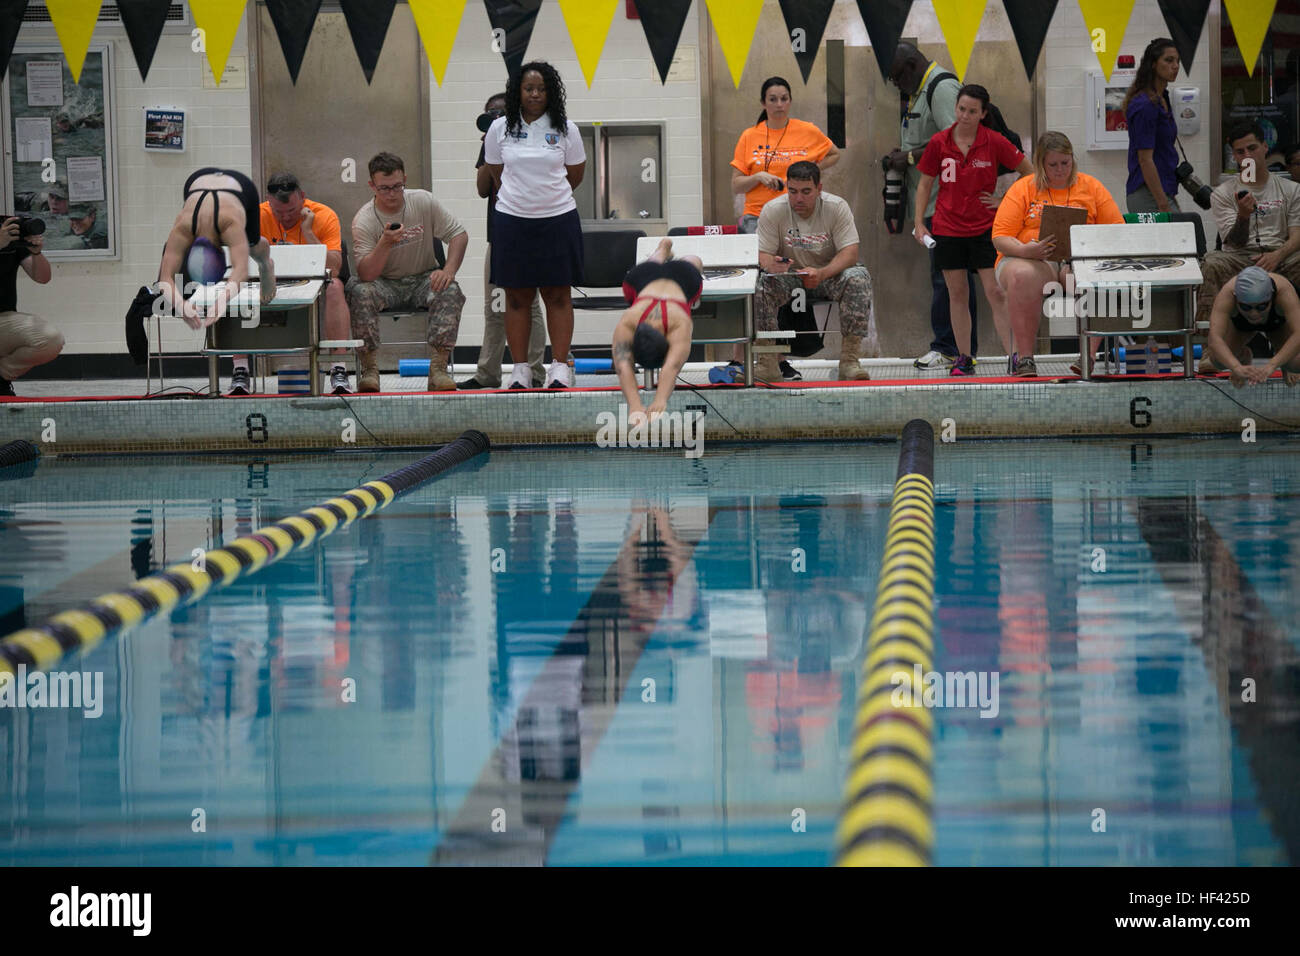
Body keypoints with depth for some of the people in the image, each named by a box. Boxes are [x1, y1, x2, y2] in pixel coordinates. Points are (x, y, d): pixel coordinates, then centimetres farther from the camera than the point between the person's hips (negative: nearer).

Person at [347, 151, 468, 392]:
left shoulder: (424, 201, -6)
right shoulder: (364, 220, -13)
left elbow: (459, 234, -1)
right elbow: (366, 274, -22)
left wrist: (449, 270, -18)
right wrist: (385, 243, -38)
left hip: (424, 280, 1)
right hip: (385, 285, -1)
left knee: (450, 291, -30)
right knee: (359, 290, -32)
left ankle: (438, 368, -32)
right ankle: (369, 369, -28)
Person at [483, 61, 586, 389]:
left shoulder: (565, 128, 2)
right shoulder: (500, 128, 4)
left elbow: (575, 173, 12)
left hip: (558, 219, -1)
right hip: (511, 219, 1)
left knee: (558, 295, 1)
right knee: (517, 297, 2)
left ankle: (560, 366, 5)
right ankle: (520, 370, 8)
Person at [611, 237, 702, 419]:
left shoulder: (680, 325, -51)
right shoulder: (625, 324, -47)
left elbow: (672, 366, -64)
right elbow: (623, 367, -60)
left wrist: (661, 400, -81)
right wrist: (634, 404, -77)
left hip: (684, 279, -1)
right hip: (641, 276, 1)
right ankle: (663, 248, 72)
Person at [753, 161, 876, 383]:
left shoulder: (837, 208, -11)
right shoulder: (772, 211, -10)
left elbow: (850, 253, -18)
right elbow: (762, 255, -12)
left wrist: (821, 273, -37)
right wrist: (772, 264, -38)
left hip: (829, 275, 0)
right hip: (788, 276, 0)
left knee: (858, 278, -31)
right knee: (760, 284, -31)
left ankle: (849, 359, -31)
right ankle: (767, 362, -27)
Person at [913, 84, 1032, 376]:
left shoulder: (994, 142, -6)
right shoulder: (939, 143, -1)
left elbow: (1028, 172, 5)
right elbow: (925, 184, 9)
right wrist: (919, 223, 2)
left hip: (985, 228, -2)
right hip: (947, 229, 2)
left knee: (996, 293, -9)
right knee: (957, 294, 5)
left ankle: (1014, 356, -10)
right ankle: (964, 359, 13)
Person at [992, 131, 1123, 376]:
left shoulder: (1091, 187, 13)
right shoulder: (1022, 189, 8)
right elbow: (1001, 238, 1)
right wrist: (1026, 250, -21)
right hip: (1031, 260, -1)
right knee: (1023, 276, -38)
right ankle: (1024, 357, -34)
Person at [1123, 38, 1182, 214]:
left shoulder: (1163, 100, 15)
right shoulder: (1145, 105, -15)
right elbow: (1145, 160, -18)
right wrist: (1164, 207, -21)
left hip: (1163, 191, 10)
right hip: (1149, 197, -10)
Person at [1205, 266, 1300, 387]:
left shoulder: (1283, 289, -45)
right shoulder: (1227, 294, -44)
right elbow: (1215, 339, -54)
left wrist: (1271, 365, -67)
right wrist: (1237, 367, -71)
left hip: (1279, 324, -1)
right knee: (1219, 360, -21)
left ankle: (1285, 367, 17)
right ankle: (1243, 357, 15)